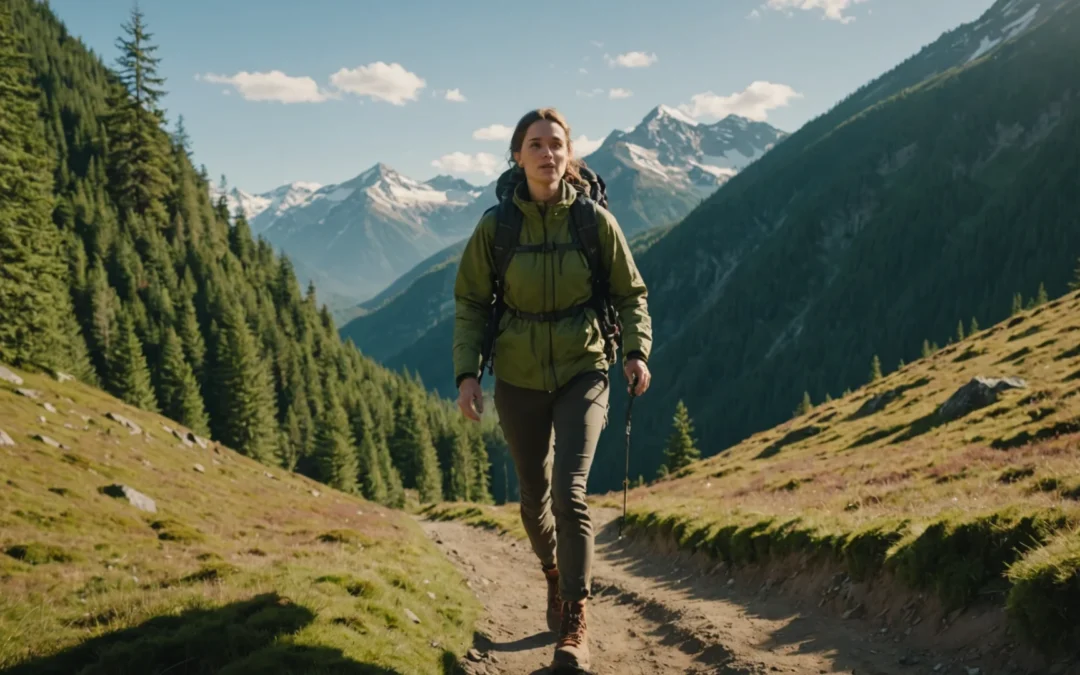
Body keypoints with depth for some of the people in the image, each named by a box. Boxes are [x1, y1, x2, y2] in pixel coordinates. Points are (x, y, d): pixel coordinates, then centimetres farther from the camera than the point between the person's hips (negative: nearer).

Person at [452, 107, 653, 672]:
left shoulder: (595, 220, -8)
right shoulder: (495, 226, -7)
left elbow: (630, 294, 2)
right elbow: (470, 303, 1)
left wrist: (636, 351, -12)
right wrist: (466, 372, -9)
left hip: (582, 371, -1)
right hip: (519, 378, 2)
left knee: (569, 491, -16)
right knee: (534, 493, 14)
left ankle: (574, 626, -3)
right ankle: (554, 573, 46)